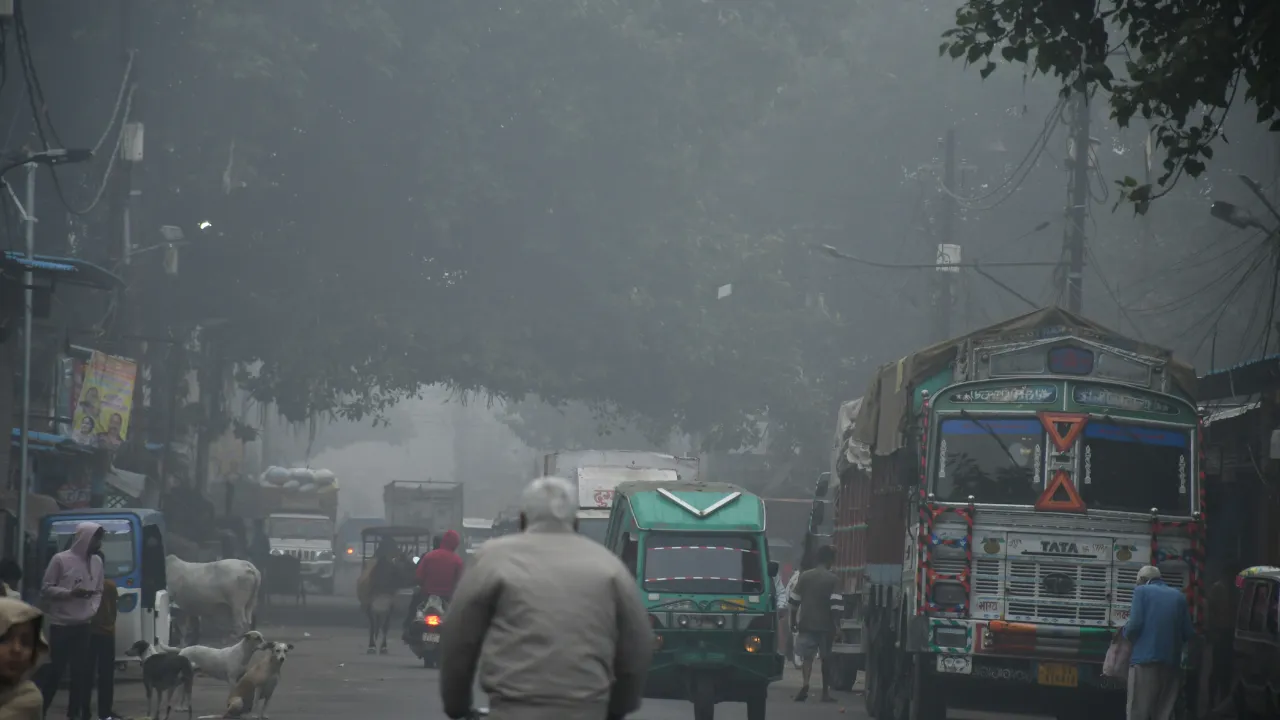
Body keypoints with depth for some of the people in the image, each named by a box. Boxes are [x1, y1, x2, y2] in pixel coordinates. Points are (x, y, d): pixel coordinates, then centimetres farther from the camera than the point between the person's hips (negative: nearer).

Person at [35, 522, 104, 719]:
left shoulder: (97, 561, 8)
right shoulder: (61, 560, -8)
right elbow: (46, 589, -6)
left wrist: (92, 610, -3)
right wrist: (70, 593, -18)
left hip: (84, 625, 5)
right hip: (61, 625, -5)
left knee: (82, 671, 4)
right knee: (53, 670, -3)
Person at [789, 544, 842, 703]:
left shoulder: (804, 576, 4)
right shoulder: (833, 580, -5)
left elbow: (794, 600, 6)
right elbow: (836, 605, -13)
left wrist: (793, 621, 16)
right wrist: (835, 624, -5)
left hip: (806, 624, 1)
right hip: (825, 625, -1)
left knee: (806, 656, -1)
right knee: (826, 659, 11)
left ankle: (804, 683, -27)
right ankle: (826, 692, 16)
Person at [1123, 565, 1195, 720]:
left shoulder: (1142, 591, 4)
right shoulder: (1178, 596, 16)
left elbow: (1135, 624, -8)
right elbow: (1188, 632, 12)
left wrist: (1126, 632, 14)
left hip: (1145, 660, -4)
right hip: (1171, 662, 4)